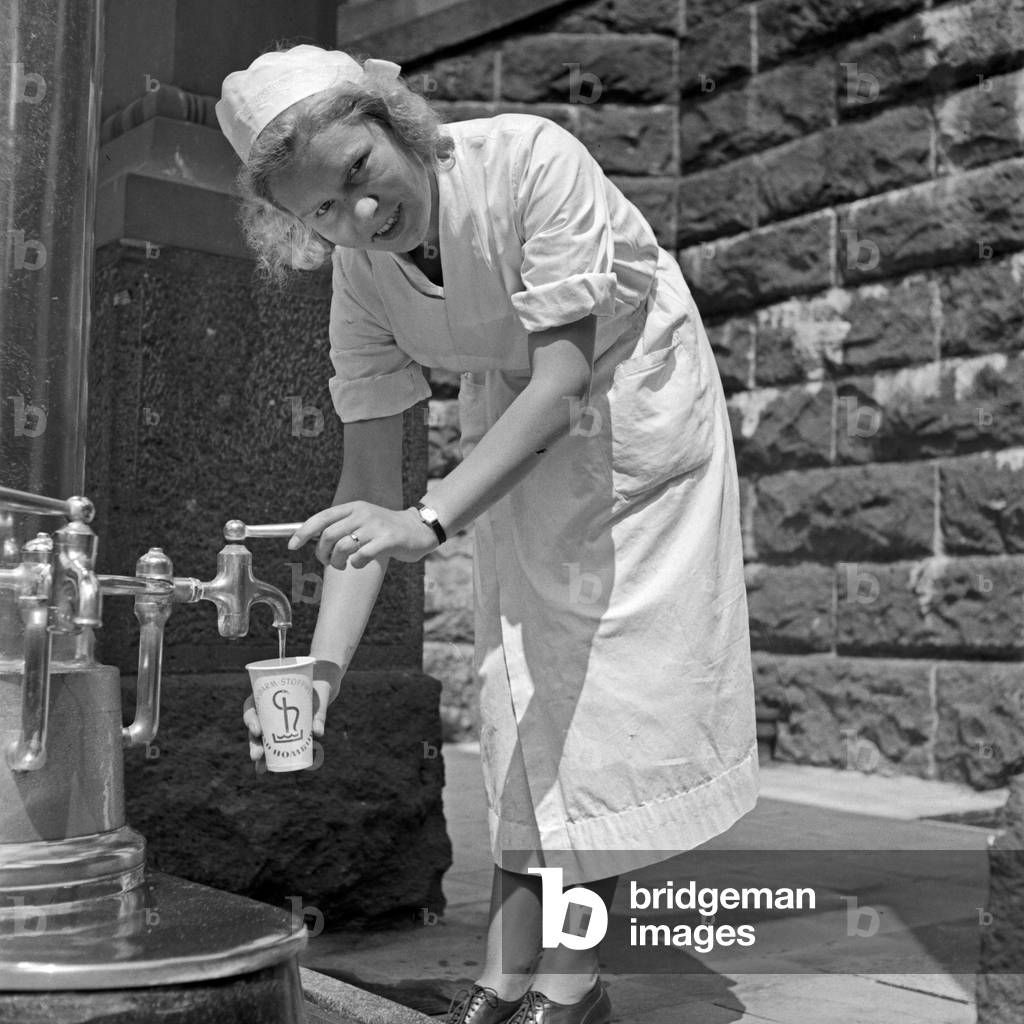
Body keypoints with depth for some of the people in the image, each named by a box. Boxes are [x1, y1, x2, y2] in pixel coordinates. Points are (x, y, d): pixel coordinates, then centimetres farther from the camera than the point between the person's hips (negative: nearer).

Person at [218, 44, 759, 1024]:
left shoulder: (531, 160, -34)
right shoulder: (361, 278, -18)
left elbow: (562, 376, -37)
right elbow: (368, 480, -18)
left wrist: (429, 519, -49)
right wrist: (322, 664, -28)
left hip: (633, 387, -4)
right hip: (513, 422, 5)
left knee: (611, 665, -9)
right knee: (521, 677, 3)